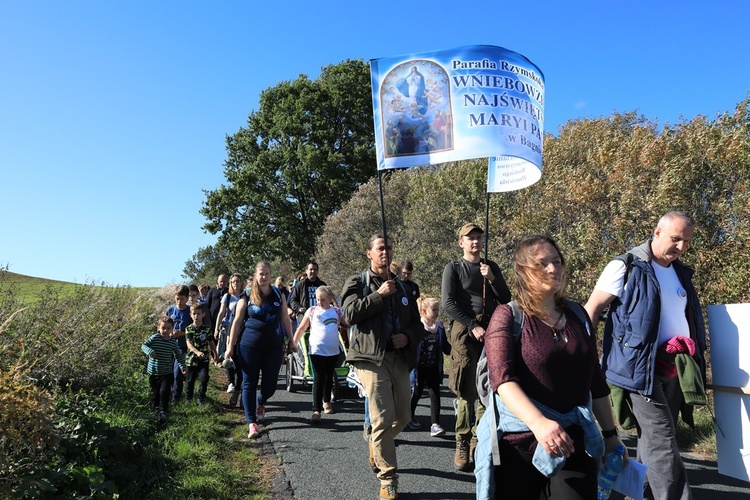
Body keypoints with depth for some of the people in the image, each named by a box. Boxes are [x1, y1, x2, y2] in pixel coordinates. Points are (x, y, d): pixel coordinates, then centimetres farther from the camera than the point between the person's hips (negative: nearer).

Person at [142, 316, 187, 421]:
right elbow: (144, 345, -4)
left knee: (164, 392, -10)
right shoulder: (154, 338, -10)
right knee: (155, 393, 15)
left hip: (167, 373, 0)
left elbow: (179, 355, 9)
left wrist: (183, 366, 4)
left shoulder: (172, 342, -3)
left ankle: (163, 411, 0)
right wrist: (149, 351, -25)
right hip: (153, 372, 0)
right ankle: (156, 408, 35)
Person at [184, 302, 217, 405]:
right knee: (190, 380, 13)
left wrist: (215, 354, 17)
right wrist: (197, 352, -31)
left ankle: (200, 399, 6)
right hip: (191, 359, 0)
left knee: (204, 379, -9)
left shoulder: (207, 329, 0)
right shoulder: (189, 329, -3)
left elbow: (211, 342, 11)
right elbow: (189, 344, -15)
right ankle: (188, 398, 33)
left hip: (204, 359, 0)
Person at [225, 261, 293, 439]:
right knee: (249, 383, 0)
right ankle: (252, 422, 8)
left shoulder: (278, 294, 6)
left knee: (270, 383, 6)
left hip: (273, 345, 2)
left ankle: (260, 404, 40)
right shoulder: (246, 297, -1)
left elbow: (285, 319, 11)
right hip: (249, 345, -2)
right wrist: (230, 346, -1)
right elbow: (237, 321, 1)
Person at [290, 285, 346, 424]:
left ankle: (326, 401, 38)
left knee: (329, 378, 17)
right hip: (317, 350, -3)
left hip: (333, 350, 3)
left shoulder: (337, 311, 3)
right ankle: (316, 410, -6)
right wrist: (293, 343, 4)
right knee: (318, 379, -6)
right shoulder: (312, 311, -1)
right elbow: (301, 328, 5)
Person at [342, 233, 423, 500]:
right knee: (382, 418, -10)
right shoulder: (357, 282, 5)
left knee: (402, 417, 12)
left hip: (399, 358, 5)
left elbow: (417, 323, 19)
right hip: (371, 357, -5)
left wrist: (408, 337, -2)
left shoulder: (402, 287, 18)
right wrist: (379, 294, -11)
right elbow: (350, 313, -13)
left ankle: (377, 448, 40)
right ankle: (388, 479, 5)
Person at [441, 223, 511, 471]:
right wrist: (473, 326, -13)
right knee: (467, 392, -6)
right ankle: (462, 445, 5)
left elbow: (506, 299, 12)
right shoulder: (453, 268, 4)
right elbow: (448, 304, -5)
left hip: (491, 332, 4)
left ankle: (478, 441, 17)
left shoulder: (491, 267, 17)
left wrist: (492, 279, -5)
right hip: (465, 331, -4)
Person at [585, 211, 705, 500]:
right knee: (662, 443, -10)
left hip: (674, 367, 7)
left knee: (654, 439, 16)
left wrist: (692, 344, 13)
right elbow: (593, 308, -11)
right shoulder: (626, 267, -7)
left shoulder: (682, 273, 15)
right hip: (640, 367, -7)